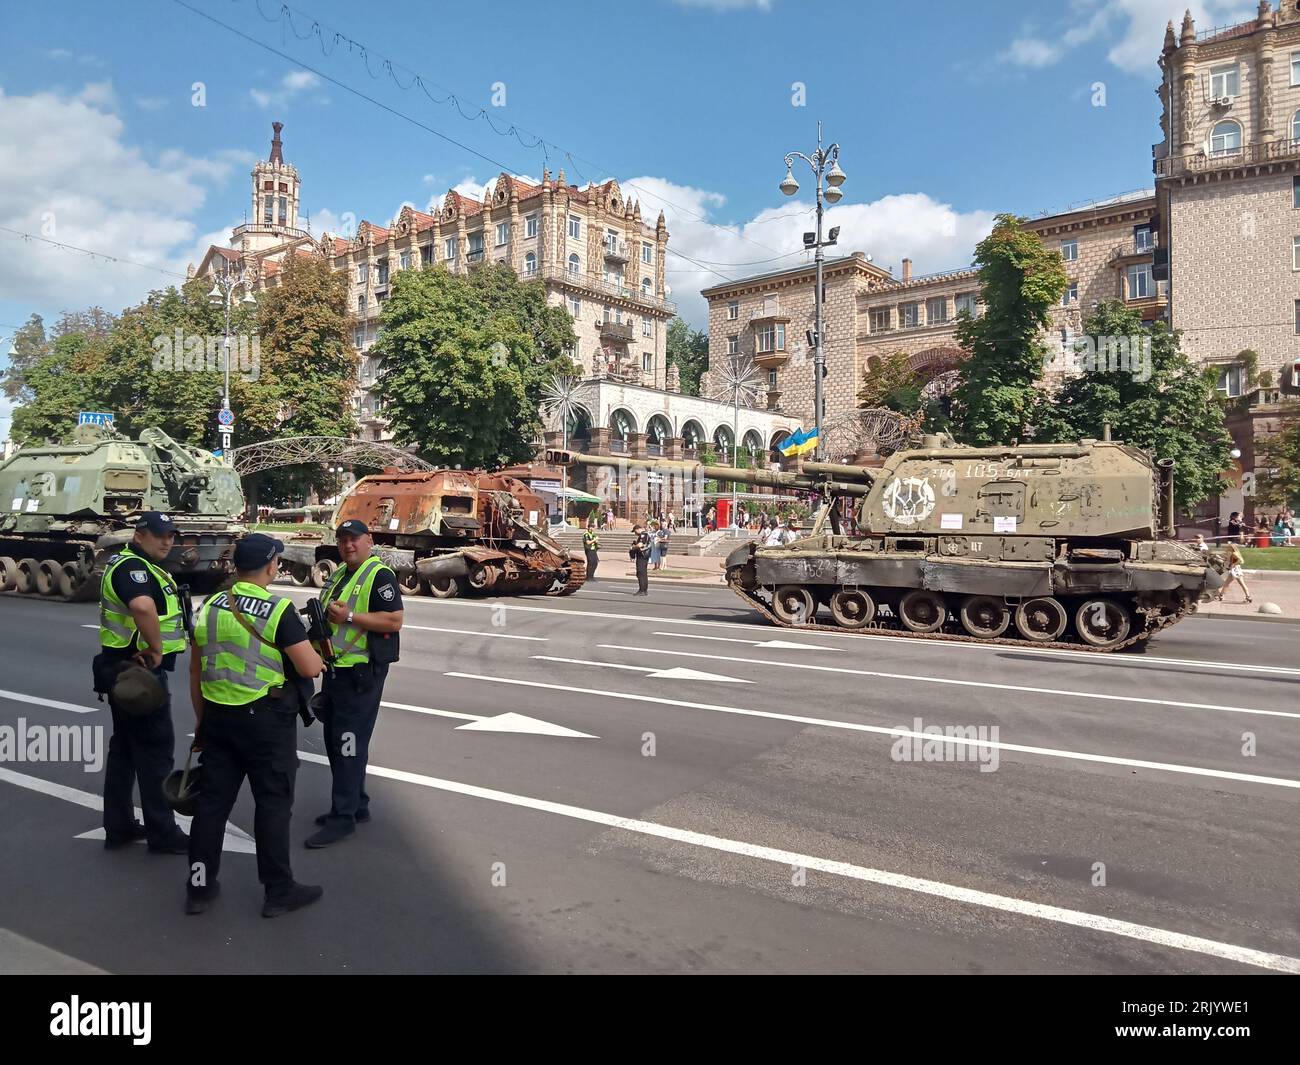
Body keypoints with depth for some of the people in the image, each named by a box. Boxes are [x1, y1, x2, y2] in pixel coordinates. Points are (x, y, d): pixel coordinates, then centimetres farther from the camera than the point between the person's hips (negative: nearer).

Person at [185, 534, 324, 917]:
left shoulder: (210, 608, 5)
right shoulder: (279, 611, -15)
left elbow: (195, 671, 12)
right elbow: (311, 668, -17)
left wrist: (201, 720, 22)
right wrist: (314, 652, 7)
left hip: (218, 716, 6)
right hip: (267, 720, -6)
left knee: (213, 799, 14)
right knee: (273, 803, 4)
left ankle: (199, 886, 25)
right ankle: (279, 890, 15)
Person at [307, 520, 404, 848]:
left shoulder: (379, 575, -12)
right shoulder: (339, 575, 16)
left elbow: (394, 621, -21)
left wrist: (349, 617, -22)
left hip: (361, 674, -10)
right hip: (336, 670, 10)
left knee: (349, 744, -5)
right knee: (335, 741, 16)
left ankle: (343, 816, 3)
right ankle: (356, 804, 29)